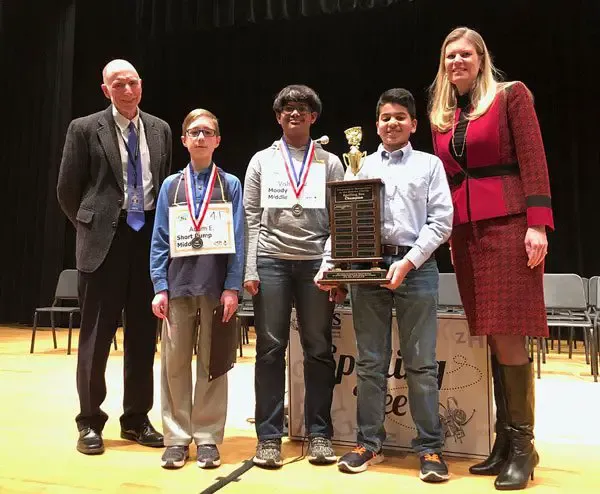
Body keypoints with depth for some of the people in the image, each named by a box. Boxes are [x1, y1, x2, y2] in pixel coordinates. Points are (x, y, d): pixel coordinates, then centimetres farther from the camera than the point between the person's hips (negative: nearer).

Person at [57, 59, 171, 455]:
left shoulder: (160, 129, 10)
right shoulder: (85, 128, 0)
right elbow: (67, 189, 3)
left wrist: (161, 227, 11)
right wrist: (91, 226, 7)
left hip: (151, 236, 3)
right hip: (105, 239, -3)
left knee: (144, 334, 8)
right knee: (97, 334, 4)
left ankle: (136, 419, 22)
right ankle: (90, 422, 19)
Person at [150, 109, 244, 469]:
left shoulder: (230, 184, 4)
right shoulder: (171, 185, 9)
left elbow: (237, 240, -1)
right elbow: (160, 240, 6)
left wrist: (232, 288, -9)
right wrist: (160, 287, -3)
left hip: (216, 285, -1)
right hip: (178, 284, 2)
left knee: (212, 363, 5)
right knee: (175, 363, 4)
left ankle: (208, 438, 16)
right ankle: (177, 438, 17)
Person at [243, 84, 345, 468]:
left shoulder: (330, 163, 11)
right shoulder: (262, 161, 12)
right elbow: (251, 218, 6)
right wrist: (250, 269, -3)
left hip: (316, 263, 0)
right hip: (271, 261, 0)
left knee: (319, 349, 4)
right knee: (270, 348, 2)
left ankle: (319, 434, 16)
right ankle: (269, 436, 12)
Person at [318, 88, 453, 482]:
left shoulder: (429, 164, 11)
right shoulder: (360, 167, 15)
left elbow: (441, 221, 1)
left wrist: (408, 262, -10)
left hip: (416, 268, -2)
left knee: (421, 363, 2)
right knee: (370, 361, 7)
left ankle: (430, 447, 13)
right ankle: (369, 442, 18)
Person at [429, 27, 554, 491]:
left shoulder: (512, 95, 4)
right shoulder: (442, 115, 18)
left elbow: (533, 161, -5)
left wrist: (538, 225, -14)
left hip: (509, 224, -5)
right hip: (465, 231, 5)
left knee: (508, 335, -7)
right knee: (493, 337, 7)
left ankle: (522, 444, 7)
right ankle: (504, 441, 17)